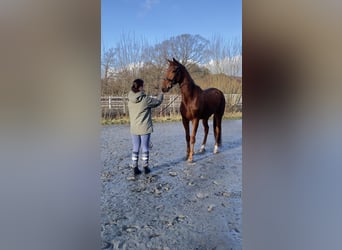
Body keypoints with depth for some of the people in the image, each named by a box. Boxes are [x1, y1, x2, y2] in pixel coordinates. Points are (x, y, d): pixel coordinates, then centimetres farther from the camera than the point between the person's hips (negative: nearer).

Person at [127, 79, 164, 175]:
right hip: (145, 128, -4)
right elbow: (158, 102, 0)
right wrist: (161, 93, 18)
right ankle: (145, 167, 18)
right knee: (145, 148, 9)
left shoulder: (130, 100, -1)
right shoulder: (146, 99, -15)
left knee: (135, 148, 11)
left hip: (134, 129, 4)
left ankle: (135, 168, 15)